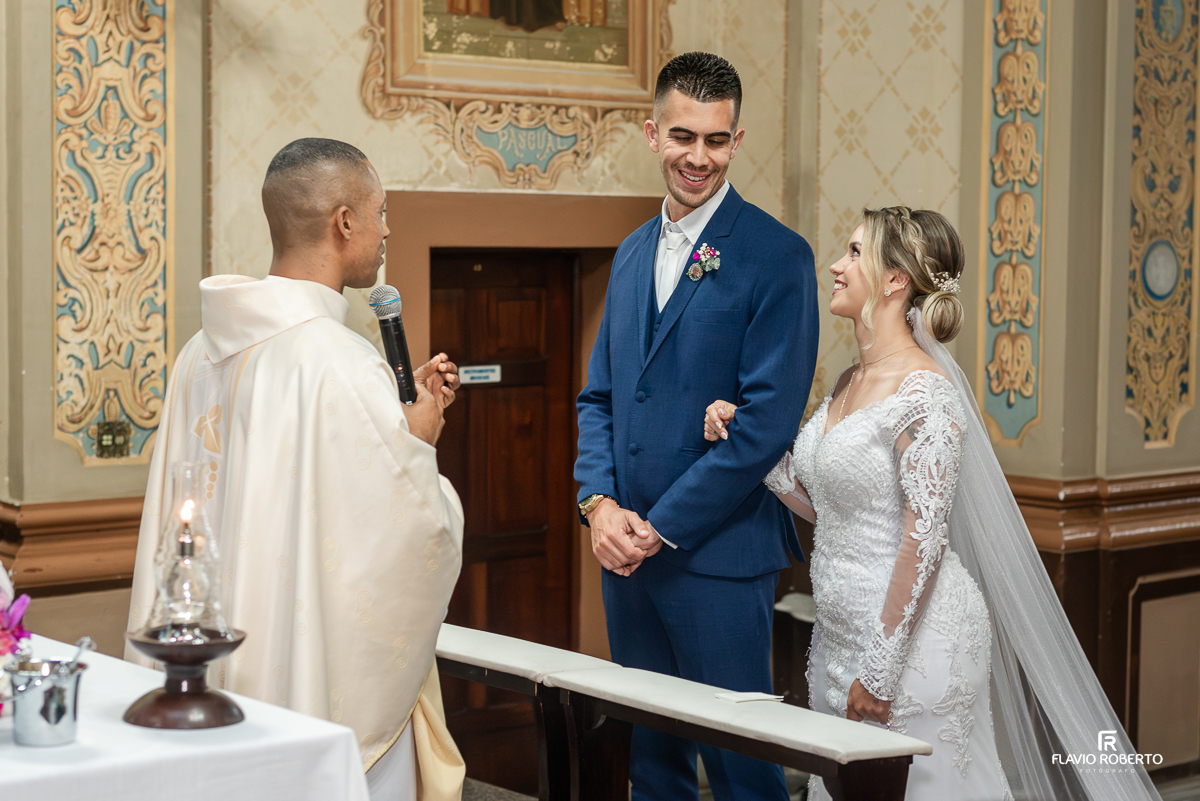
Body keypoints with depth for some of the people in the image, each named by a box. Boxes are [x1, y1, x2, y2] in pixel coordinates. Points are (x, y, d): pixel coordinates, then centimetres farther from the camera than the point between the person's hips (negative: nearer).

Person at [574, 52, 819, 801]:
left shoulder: (777, 255, -8)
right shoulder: (633, 253, 14)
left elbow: (768, 418, -15)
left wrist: (662, 527, -14)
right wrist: (599, 503, -2)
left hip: (718, 551, -6)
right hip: (627, 549, 6)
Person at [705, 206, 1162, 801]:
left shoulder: (924, 391, -17)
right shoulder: (848, 383, 10)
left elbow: (924, 539, -20)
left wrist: (880, 670, -20)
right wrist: (746, 441, 4)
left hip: (911, 638, -8)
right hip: (838, 634, 9)